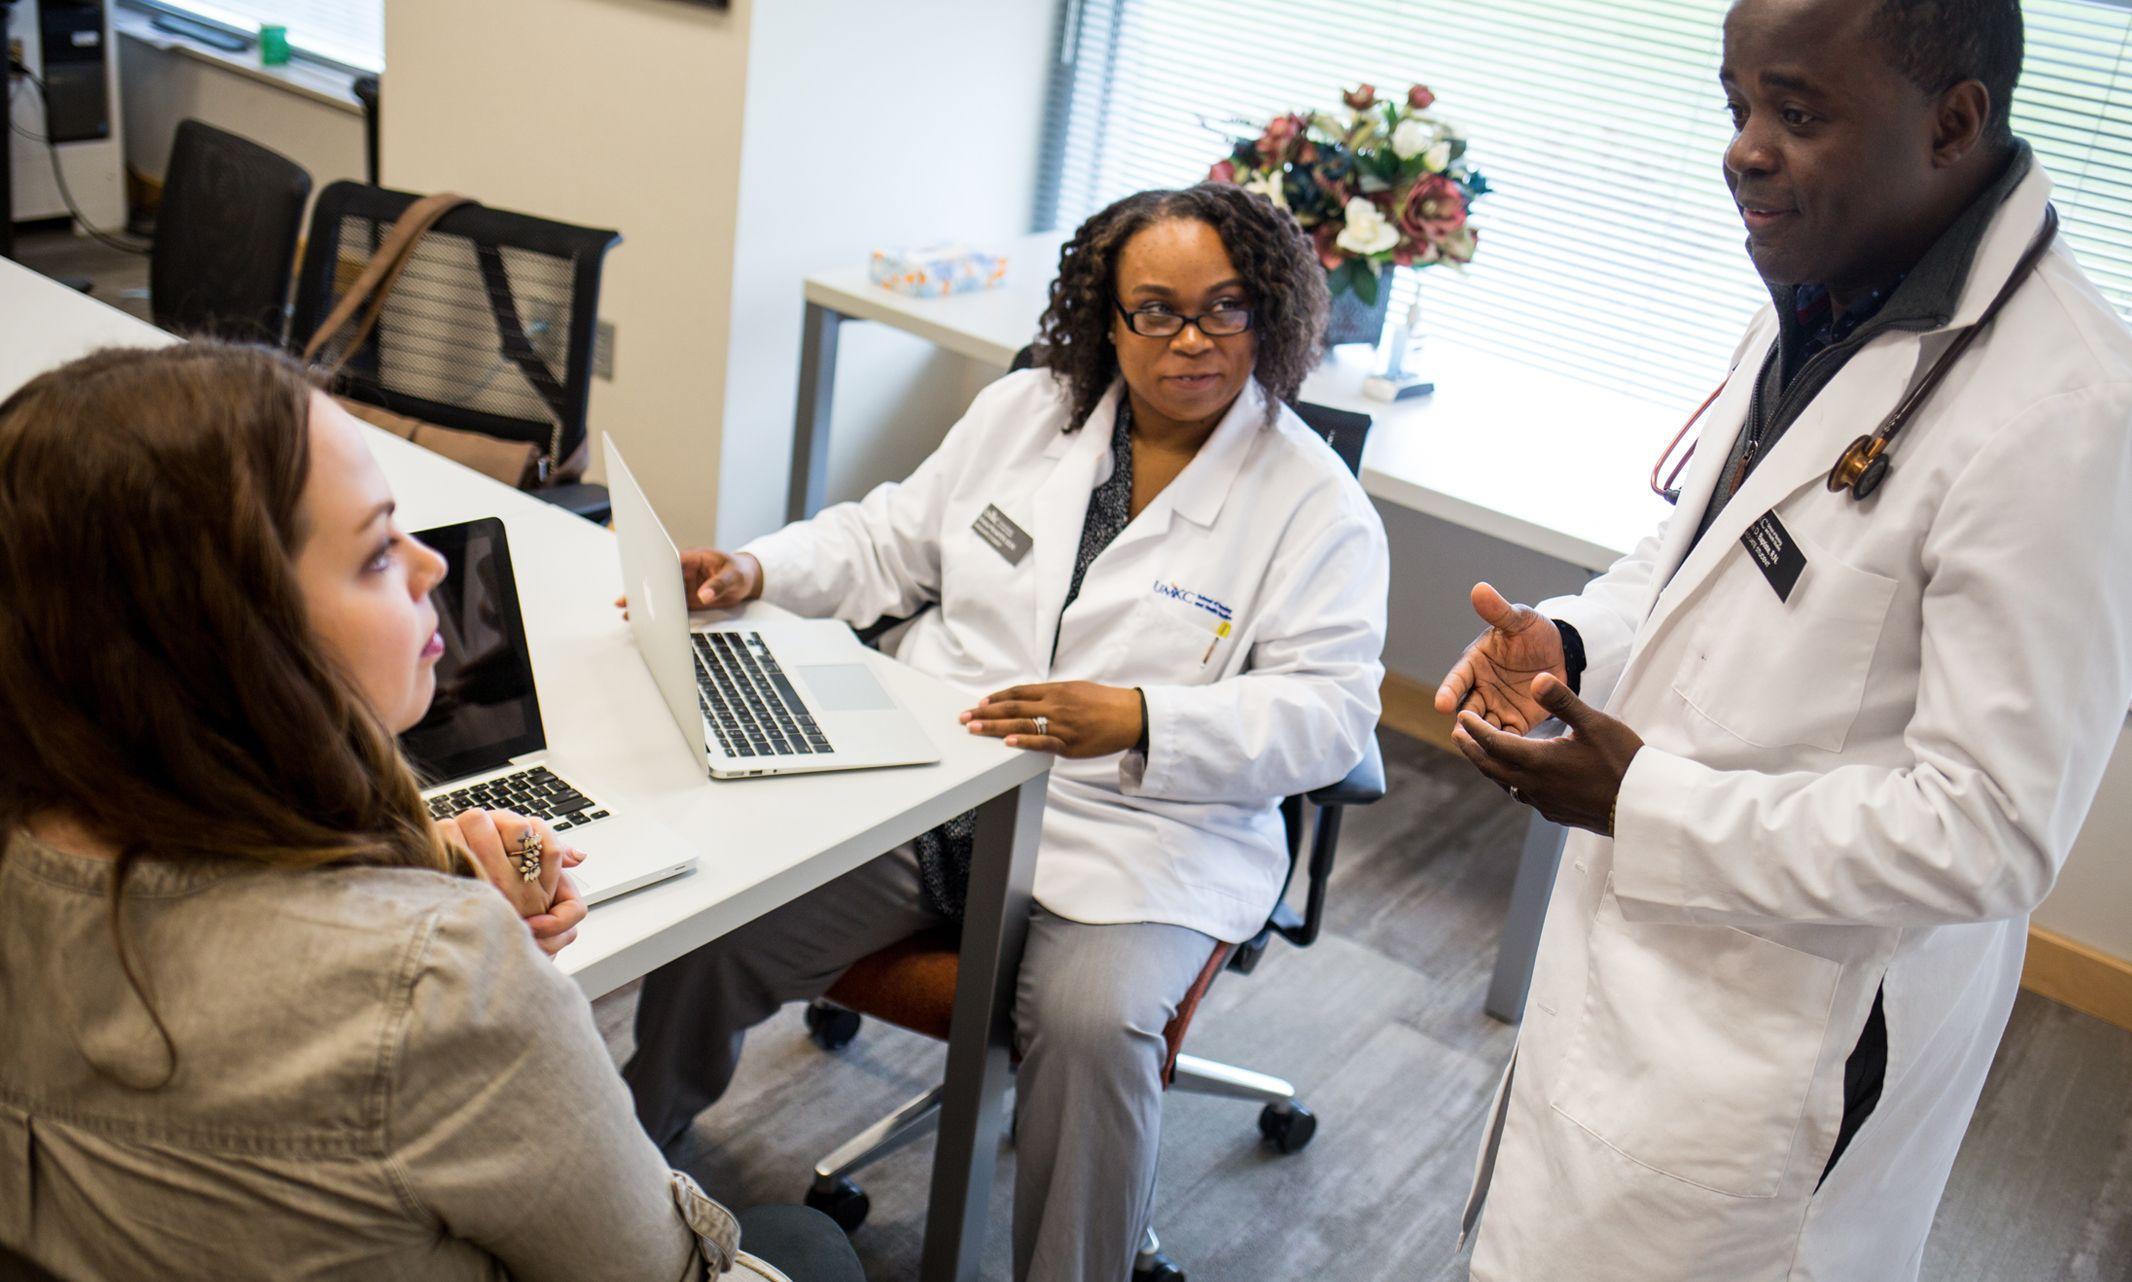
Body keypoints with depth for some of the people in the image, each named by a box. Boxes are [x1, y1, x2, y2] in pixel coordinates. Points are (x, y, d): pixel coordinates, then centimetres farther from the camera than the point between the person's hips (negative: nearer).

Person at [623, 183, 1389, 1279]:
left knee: (1092, 1021, -31)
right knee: (720, 916, -12)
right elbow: (891, 542, 19)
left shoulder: (1315, 501, -4)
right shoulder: (1021, 411, 10)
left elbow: (1329, 708, -12)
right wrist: (755, 571, 1)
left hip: (1142, 834, -3)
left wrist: (1137, 720, -27)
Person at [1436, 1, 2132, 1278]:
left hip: (1785, 1054, -8)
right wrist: (1570, 641, -3)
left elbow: (1991, 836, -26)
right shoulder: (1816, 298, 3)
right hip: (1635, 946, 8)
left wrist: (1643, 801, -22)